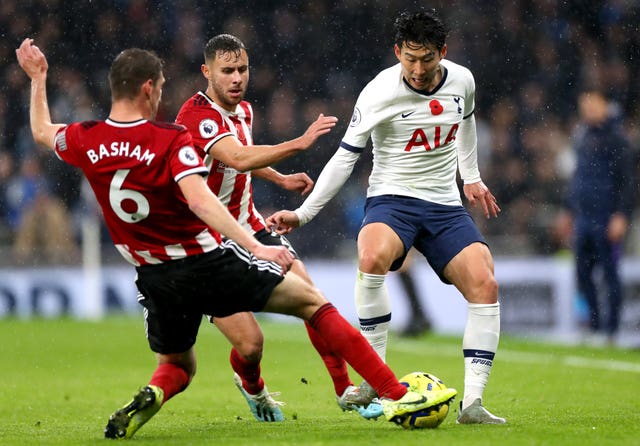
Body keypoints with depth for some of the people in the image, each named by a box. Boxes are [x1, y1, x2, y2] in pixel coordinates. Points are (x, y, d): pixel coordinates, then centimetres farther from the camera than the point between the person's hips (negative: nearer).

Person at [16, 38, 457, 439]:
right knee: (312, 302, 8)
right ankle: (396, 395, 1)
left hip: (158, 281, 4)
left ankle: (149, 398, -10)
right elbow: (199, 199, -29)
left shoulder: (85, 141, -1)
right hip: (209, 259, -4)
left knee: (177, 367, 27)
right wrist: (256, 248, -34)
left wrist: (37, 78, 37)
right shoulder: (172, 140, -14)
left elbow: (42, 132, 21)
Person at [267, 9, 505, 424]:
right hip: (392, 199, -4)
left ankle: (472, 402, -13)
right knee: (372, 257, -37)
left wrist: (471, 176, 31)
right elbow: (345, 157, -10)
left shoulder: (462, 80, -1)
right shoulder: (380, 93, -15)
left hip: (446, 205, 4)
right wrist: (303, 213, -14)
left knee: (485, 285, -16)